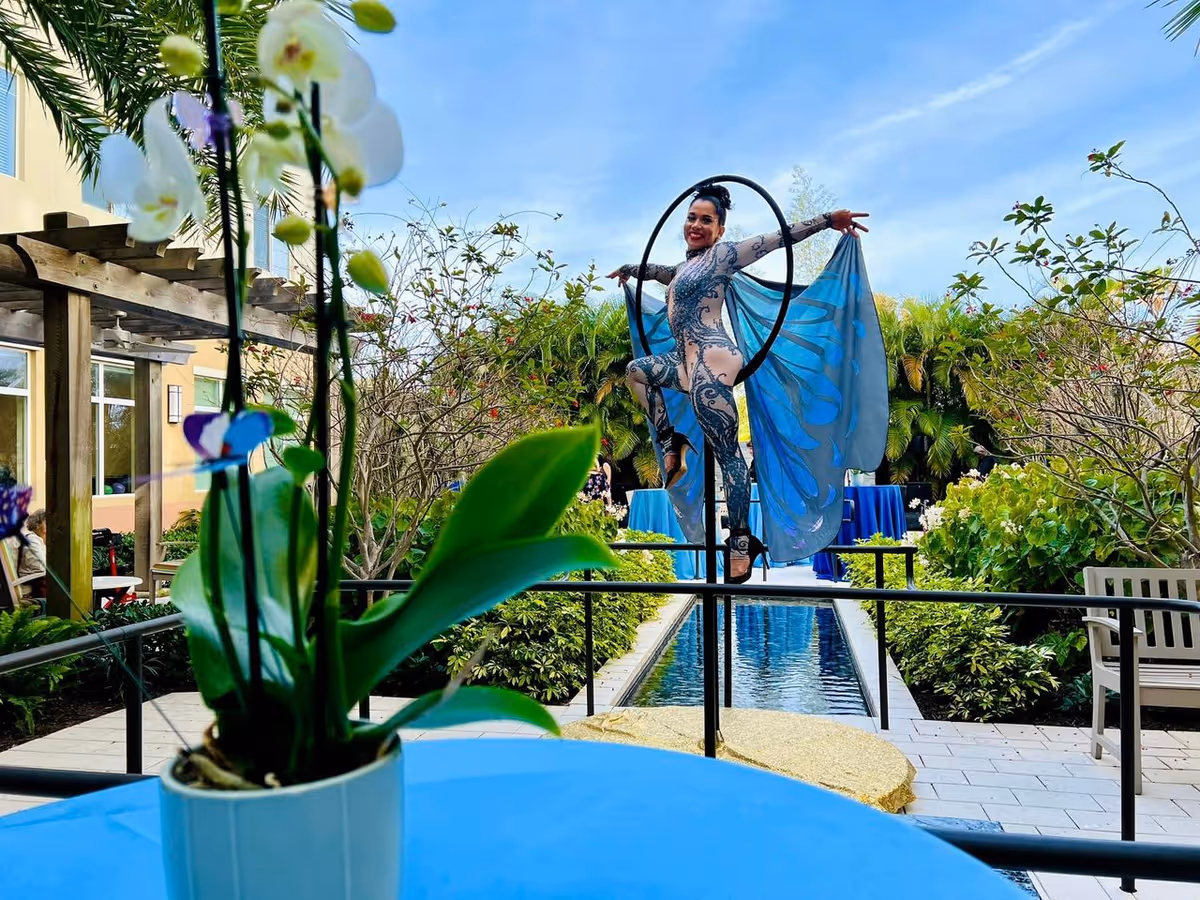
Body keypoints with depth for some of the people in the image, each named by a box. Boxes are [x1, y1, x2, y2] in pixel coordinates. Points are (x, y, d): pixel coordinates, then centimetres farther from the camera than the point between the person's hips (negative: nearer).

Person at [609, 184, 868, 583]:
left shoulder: (723, 254, 1)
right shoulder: (691, 264, 24)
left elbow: (779, 236, -4)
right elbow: (670, 274, 48)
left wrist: (828, 219, -10)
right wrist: (633, 269, 59)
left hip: (711, 361, -9)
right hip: (689, 360, 9)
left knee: (727, 453, -9)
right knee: (637, 369, 22)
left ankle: (742, 542, -5)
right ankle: (671, 443, 13)